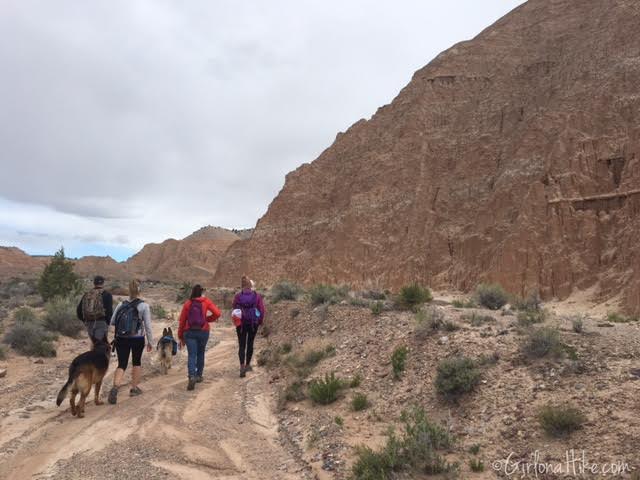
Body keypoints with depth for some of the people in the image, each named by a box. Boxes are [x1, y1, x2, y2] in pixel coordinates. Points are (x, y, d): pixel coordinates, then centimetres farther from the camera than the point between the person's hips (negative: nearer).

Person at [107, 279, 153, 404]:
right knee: (137, 362, 19)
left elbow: (112, 322, 3)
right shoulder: (144, 306, -10)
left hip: (121, 339, 2)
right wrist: (150, 341, -1)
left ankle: (115, 387, -15)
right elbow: (148, 326, -10)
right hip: (137, 339, -2)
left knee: (121, 365, 7)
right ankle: (134, 388, 26)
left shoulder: (121, 305, 0)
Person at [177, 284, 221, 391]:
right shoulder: (206, 302, -1)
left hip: (189, 332, 0)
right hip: (203, 331, 0)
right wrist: (207, 319, 5)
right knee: (200, 353, 18)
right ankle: (199, 375, 26)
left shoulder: (187, 303, 2)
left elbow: (182, 320, 2)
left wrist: (180, 337, 10)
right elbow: (217, 313, -12)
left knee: (191, 355, -3)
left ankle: (192, 376, -22)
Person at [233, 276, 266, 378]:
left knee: (241, 345, 4)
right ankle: (247, 365, 25)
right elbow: (262, 309, -6)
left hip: (241, 323, -1)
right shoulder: (257, 295, -7)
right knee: (250, 343, 15)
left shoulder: (237, 296, -7)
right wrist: (261, 321, 8)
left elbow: (234, 309, -1)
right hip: (253, 323, 1)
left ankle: (242, 366, -10)